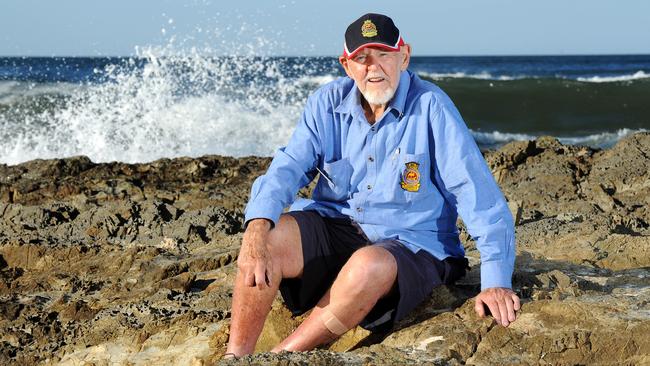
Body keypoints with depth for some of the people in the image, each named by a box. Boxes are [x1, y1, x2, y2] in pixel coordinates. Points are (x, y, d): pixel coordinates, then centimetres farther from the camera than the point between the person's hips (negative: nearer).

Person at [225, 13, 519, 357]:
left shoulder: (430, 106, -12)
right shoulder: (328, 103, 2)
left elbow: (478, 193, -15)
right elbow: (287, 168, -8)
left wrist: (496, 282, -22)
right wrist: (257, 228, -29)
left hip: (410, 243, -3)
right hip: (333, 227, 4)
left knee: (368, 265, -37)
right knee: (267, 238, -24)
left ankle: (282, 356, -21)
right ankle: (235, 358, -19)